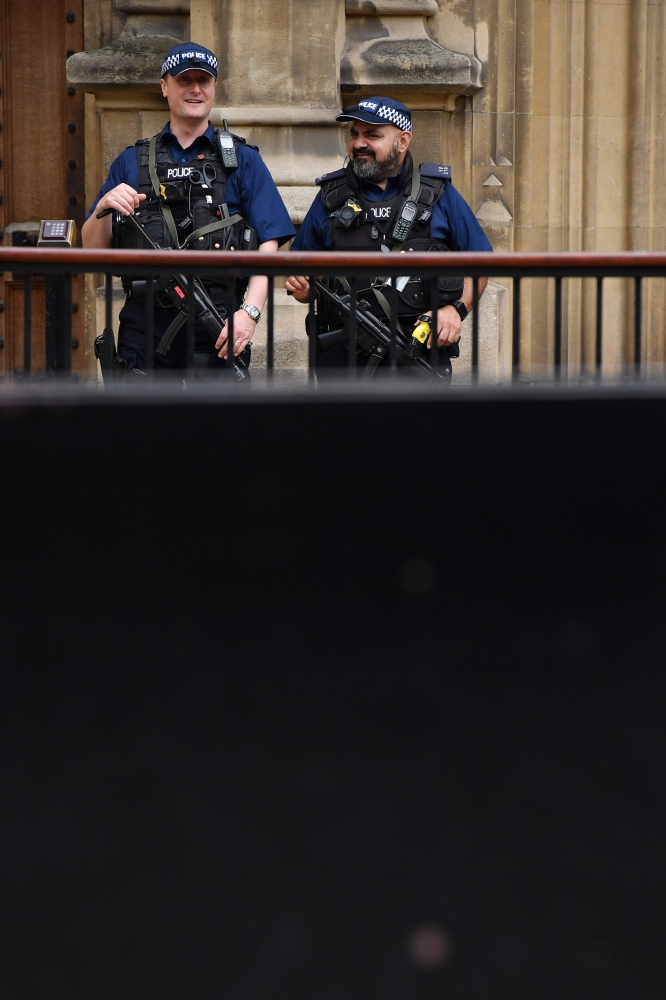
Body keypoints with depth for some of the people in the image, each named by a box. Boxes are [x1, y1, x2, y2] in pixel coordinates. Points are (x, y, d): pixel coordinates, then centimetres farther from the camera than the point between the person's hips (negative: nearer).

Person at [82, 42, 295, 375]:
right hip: (144, 332, 1)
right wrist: (104, 209, -10)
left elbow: (268, 245, 1)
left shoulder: (243, 160, 11)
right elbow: (93, 249, 12)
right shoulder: (131, 162, 15)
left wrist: (250, 310, -14)